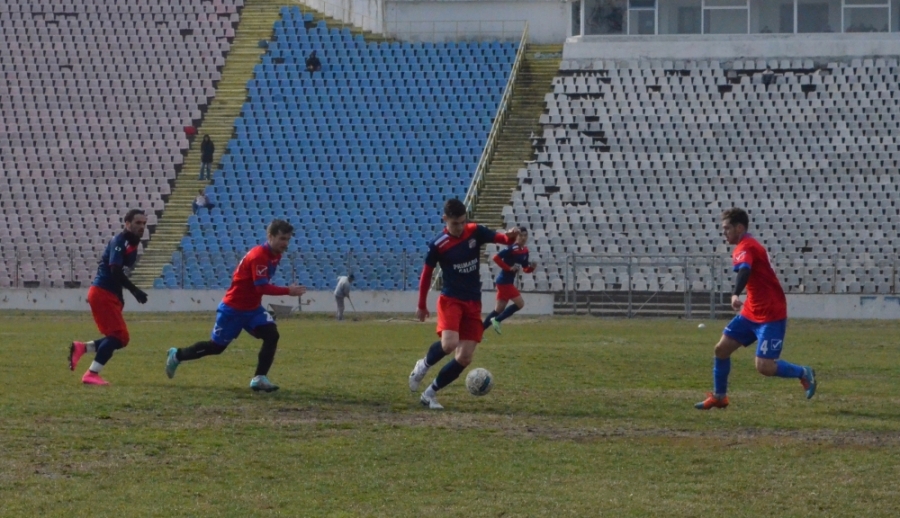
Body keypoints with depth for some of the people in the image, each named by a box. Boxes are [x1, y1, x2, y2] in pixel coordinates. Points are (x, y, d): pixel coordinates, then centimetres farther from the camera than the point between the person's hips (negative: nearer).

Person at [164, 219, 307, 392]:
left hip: (253, 308, 8)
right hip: (233, 309, -8)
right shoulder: (258, 256, -27)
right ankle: (177, 355, 29)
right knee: (217, 346, 6)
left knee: (271, 335, -15)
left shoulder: (275, 255, 1)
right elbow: (262, 287, -33)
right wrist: (288, 291, -34)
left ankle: (259, 378, -11)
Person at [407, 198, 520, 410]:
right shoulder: (438, 245, -10)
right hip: (450, 299, -4)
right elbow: (427, 274, 1)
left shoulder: (475, 232, -2)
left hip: (473, 303, 4)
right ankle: (423, 366, 3)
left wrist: (510, 236, -33)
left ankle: (430, 393, 13)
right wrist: (422, 306, 8)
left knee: (464, 358, -2)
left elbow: (502, 238, -8)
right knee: (449, 343, -29)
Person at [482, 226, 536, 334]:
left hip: (508, 282, 9)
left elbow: (525, 269, 16)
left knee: (499, 309, 13)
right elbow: (496, 257, -24)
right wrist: (509, 268, -23)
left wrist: (531, 267, -5)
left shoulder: (525, 250, 10)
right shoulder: (512, 249, -17)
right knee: (520, 303, -10)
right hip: (504, 281, -9)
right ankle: (497, 320, -2)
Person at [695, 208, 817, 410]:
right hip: (751, 313, 10)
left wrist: (735, 295, -57)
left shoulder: (746, 247, -19)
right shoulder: (744, 247, 12)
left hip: (770, 316, -10)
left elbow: (744, 271, -40)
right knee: (721, 348, 5)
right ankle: (719, 397, 18)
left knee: (764, 367, -14)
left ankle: (804, 373, 8)